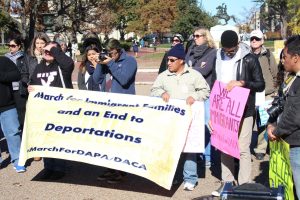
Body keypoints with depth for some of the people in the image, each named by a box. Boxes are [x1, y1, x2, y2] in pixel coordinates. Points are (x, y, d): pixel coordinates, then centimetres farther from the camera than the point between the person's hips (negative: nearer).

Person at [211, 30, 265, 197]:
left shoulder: (249, 59, -8)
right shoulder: (218, 58, 6)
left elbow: (260, 85, -6)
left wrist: (241, 83, -23)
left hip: (244, 111, -5)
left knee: (243, 148, -2)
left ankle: (244, 185, 9)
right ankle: (227, 181, 21)